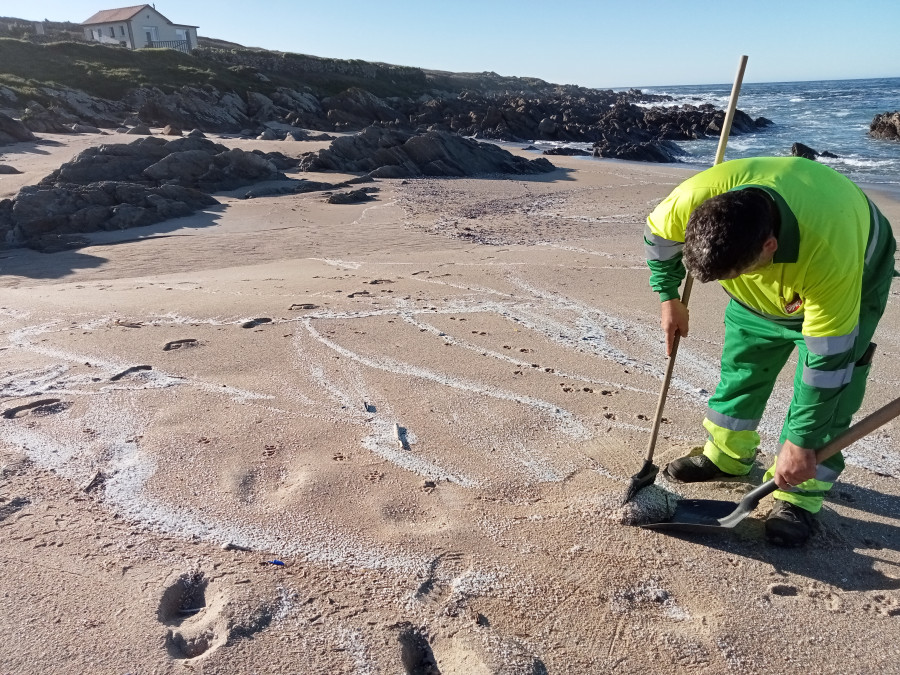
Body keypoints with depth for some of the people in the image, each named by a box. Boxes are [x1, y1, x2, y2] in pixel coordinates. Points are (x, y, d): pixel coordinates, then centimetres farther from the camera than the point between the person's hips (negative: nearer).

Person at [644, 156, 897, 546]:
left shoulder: (829, 254, -46)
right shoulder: (693, 200, -37)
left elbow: (828, 360, -35)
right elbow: (657, 237, -11)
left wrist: (800, 442, -27)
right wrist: (669, 297, -3)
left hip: (853, 278, -4)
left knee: (826, 387, -9)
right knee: (739, 366, 8)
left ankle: (799, 496, 6)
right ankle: (726, 456, 27)